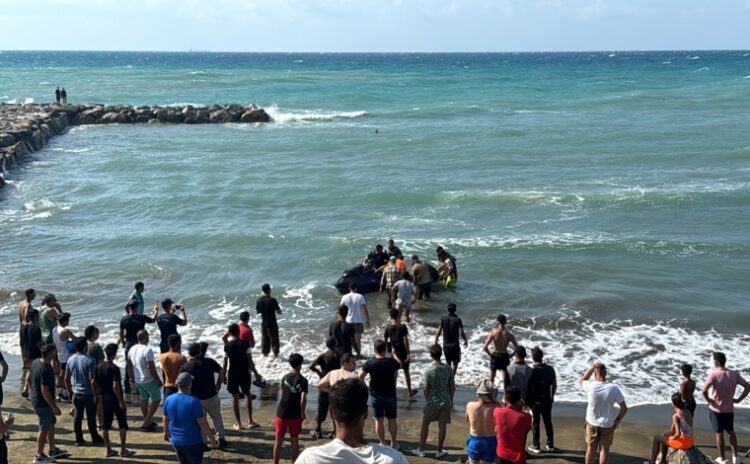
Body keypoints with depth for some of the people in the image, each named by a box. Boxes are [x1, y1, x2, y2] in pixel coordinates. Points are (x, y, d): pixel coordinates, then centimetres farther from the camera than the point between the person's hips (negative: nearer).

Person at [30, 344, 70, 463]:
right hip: (43, 403, -9)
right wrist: (54, 407, -21)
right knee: (44, 428, 5)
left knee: (51, 423, 21)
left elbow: (29, 378, 12)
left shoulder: (35, 362, -1)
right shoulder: (46, 370, -30)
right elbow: (45, 391, -28)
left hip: (36, 399, 9)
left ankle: (53, 450, 31)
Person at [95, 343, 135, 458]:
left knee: (105, 425, 10)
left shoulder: (99, 367, 2)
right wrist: (121, 401, -17)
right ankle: (123, 450, 8)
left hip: (104, 399, 6)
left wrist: (99, 396, 16)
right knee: (122, 424, 6)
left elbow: (96, 383, 6)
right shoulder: (114, 368, -18)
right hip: (115, 399, -6)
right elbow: (115, 386, -22)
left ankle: (109, 450, 14)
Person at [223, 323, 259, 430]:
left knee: (235, 397, 8)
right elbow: (250, 360, -9)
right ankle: (250, 421, 18)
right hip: (244, 373, 0)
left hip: (232, 373, 0)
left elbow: (225, 362, -5)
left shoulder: (227, 346, -8)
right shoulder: (245, 344, -10)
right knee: (248, 395, 18)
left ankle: (238, 424, 12)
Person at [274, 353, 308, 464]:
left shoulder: (284, 378, 2)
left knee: (278, 441, 10)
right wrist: (302, 413, -7)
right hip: (295, 415, -2)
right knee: (294, 441, 11)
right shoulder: (303, 380, -10)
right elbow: (303, 399, -18)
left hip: (282, 413, 2)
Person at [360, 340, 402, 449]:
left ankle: (382, 443, 18)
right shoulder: (391, 362, -12)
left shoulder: (369, 363, -13)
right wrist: (394, 355, 28)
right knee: (392, 419, 12)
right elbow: (400, 364, 11)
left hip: (376, 395, 0)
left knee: (379, 420, 10)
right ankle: (394, 443, 21)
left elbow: (360, 377, -13)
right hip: (390, 394, 0)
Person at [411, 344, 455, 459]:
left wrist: (427, 401, 9)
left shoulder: (428, 370, -13)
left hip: (432, 402, -2)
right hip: (446, 402, 2)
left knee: (425, 424, 15)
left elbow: (426, 389, -8)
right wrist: (451, 401, 14)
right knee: (442, 426, 11)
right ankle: (439, 451, 20)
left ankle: (421, 450, 22)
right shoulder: (448, 369, -4)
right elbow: (452, 387, 1)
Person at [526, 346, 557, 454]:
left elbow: (529, 387, -15)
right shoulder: (550, 369, -3)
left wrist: (527, 400, -4)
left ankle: (536, 446, 13)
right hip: (547, 400, 4)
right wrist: (552, 396, 18)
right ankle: (550, 445, 22)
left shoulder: (532, 370, -16)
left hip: (535, 400, -4)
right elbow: (554, 384, 4)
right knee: (548, 422, 15)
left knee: (535, 423, 8)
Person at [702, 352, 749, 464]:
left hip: (716, 409, -4)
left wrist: (708, 400, -11)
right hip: (729, 409, 4)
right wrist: (739, 400, 3)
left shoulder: (714, 374, -18)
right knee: (731, 432, 22)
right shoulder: (734, 374, -3)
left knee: (719, 434, 8)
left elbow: (704, 390, -29)